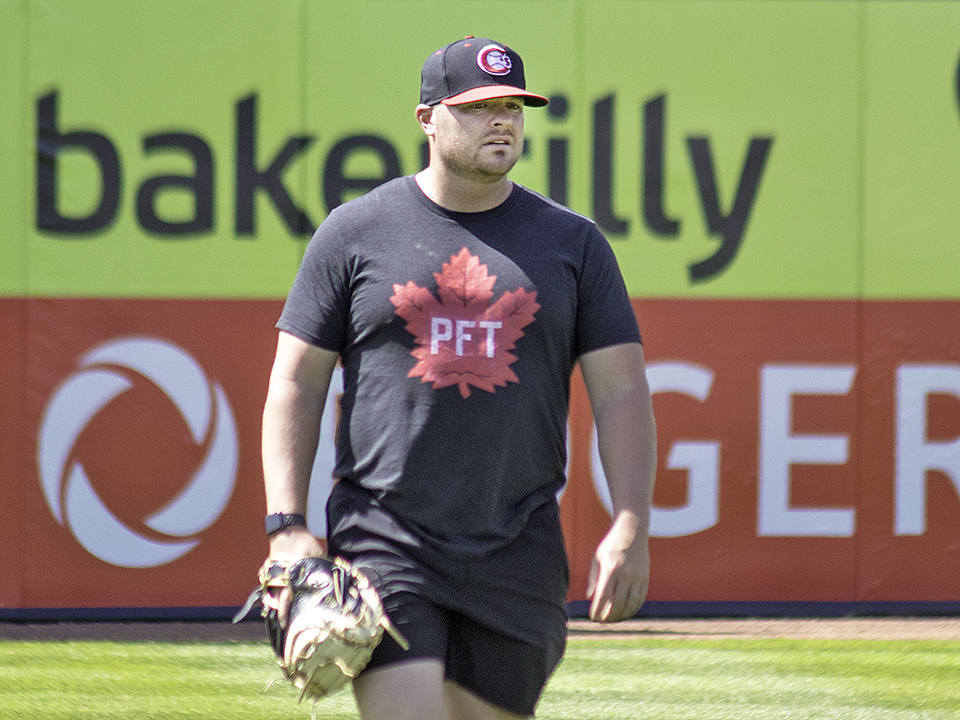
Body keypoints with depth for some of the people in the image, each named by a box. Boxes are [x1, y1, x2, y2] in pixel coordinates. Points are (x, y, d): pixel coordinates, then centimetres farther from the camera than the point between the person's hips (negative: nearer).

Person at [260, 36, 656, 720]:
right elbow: (297, 383, 6)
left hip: (518, 556, 2)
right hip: (385, 541, -2)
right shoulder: (355, 232, 6)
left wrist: (630, 529, -5)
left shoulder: (572, 241, 9)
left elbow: (622, 390, 7)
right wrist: (287, 526, -4)